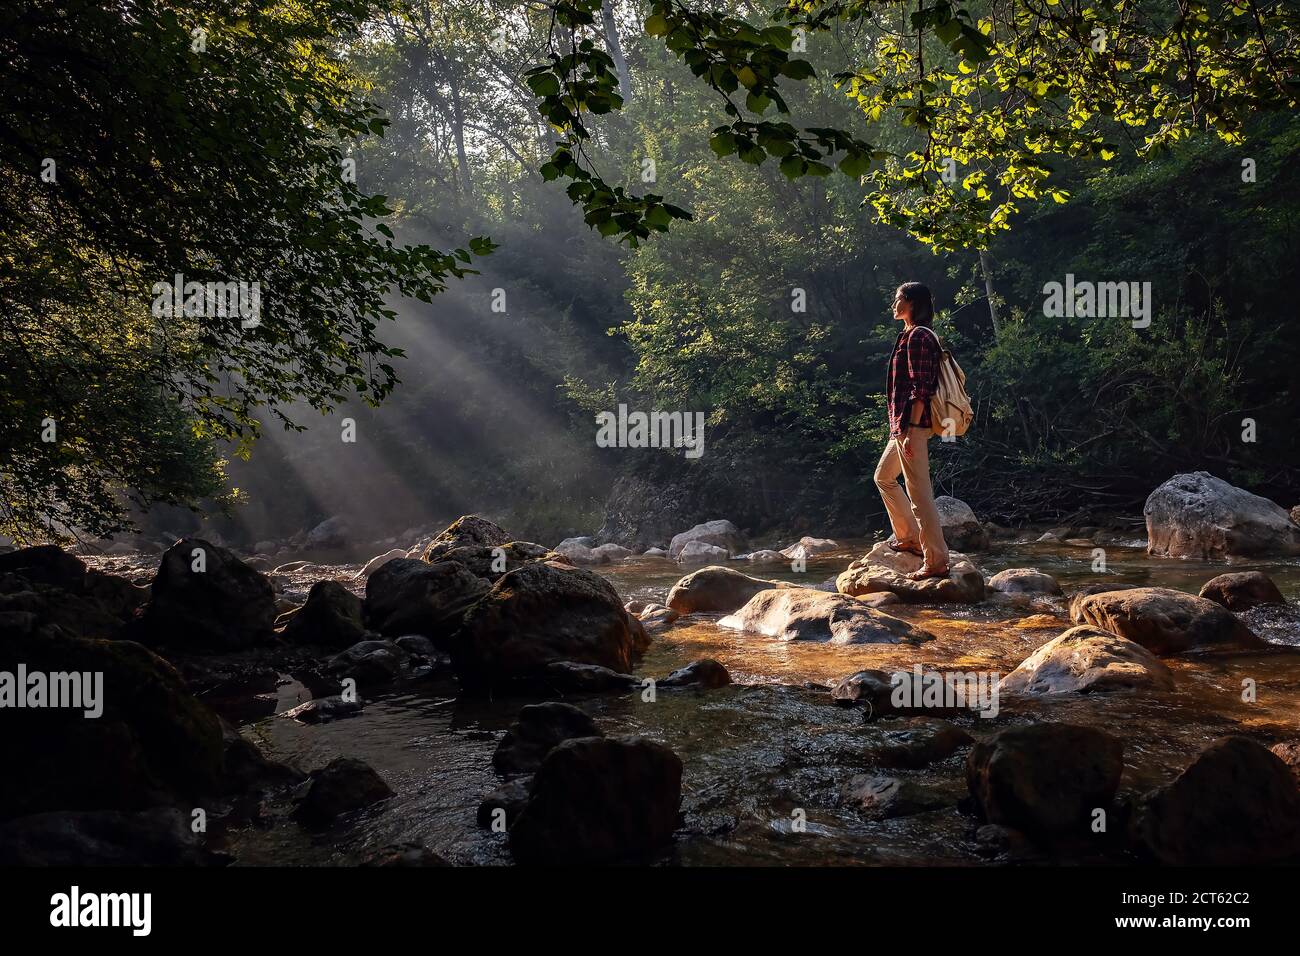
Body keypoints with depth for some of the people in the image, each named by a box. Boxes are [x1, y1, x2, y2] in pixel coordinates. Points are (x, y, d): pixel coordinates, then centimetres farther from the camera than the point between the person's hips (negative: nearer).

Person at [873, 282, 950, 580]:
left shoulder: (917, 337, -14)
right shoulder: (911, 336, 17)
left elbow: (921, 388, -20)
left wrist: (911, 430, -24)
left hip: (912, 424, -11)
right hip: (903, 424, 11)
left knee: (919, 493, -9)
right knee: (884, 477, 23)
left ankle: (936, 562, -5)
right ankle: (908, 538, 29)